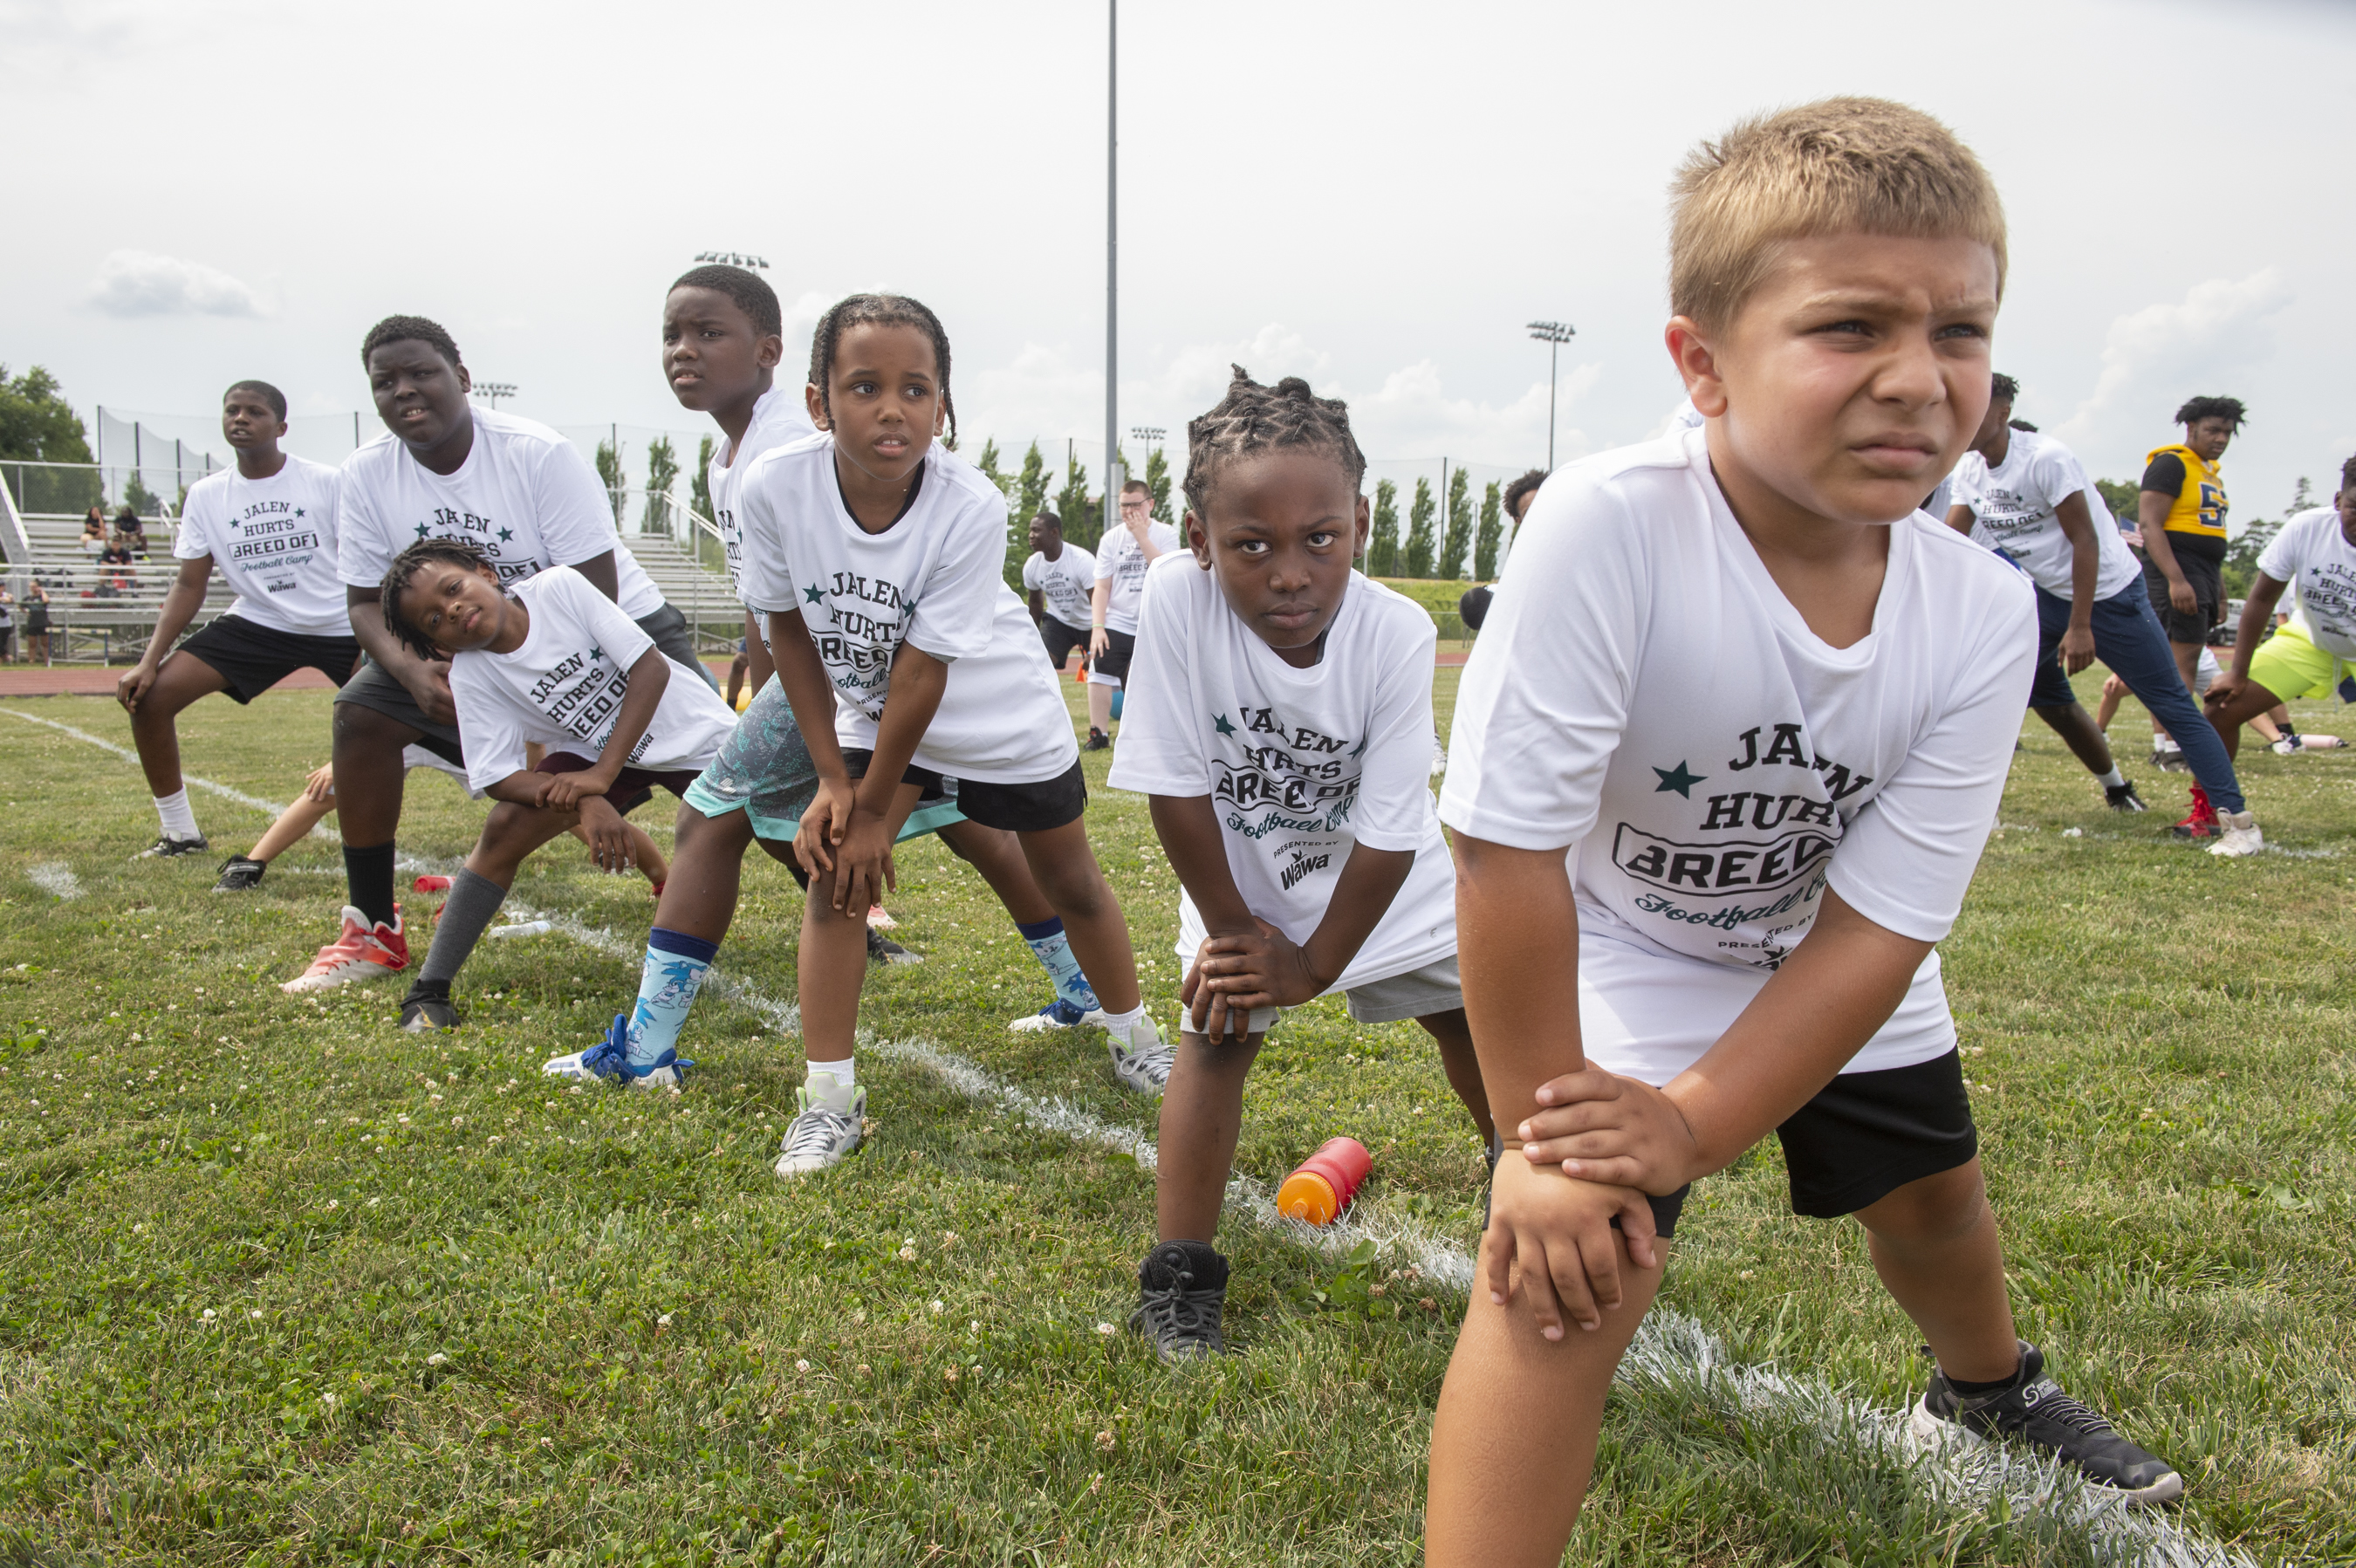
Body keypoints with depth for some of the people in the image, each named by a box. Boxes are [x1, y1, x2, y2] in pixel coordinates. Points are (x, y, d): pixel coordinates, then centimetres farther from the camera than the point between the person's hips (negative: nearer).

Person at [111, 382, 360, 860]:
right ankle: (179, 832, 7)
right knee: (148, 697, -9)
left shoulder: (326, 482, -9)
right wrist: (150, 660, -8)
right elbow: (190, 584, 2)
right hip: (256, 622, 3)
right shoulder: (206, 495, 1)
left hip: (341, 625, -3)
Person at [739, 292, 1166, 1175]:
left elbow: (924, 671, -26)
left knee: (1071, 884, 9)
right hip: (873, 708, 3)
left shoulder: (970, 508, -33)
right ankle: (830, 1099, 1)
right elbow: (790, 630, -10)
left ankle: (1133, 1037, 34)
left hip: (1004, 714, -2)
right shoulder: (776, 487, -26)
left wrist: (875, 806, -18)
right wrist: (832, 779, -11)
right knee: (834, 871, -10)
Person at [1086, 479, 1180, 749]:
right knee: (1099, 675, -12)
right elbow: (1101, 586, 2)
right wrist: (1097, 626, -9)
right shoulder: (1111, 539, 4)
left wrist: (1142, 536, -18)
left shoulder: (1166, 534, -1)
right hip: (1116, 623, 1)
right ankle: (1099, 734, -6)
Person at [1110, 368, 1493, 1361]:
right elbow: (1176, 786, -24)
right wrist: (1231, 929, -16)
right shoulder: (1177, 596, -34)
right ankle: (1179, 1276, 3)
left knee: (1472, 1011, 11)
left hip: (1375, 867, 1)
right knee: (1218, 1030, -12)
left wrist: (1314, 965, -16)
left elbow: (1387, 830, -22)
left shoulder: (1397, 633, -31)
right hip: (1235, 862, -1)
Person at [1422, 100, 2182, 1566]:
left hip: (1828, 964, 5)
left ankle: (1991, 1385, 60)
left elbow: (1877, 925, -19)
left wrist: (1689, 1125, -25)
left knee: (1935, 1192, 25)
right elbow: (1509, 850, -33)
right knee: (1577, 1264, -25)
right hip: (1616, 951, -5)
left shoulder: (1983, 615, -24)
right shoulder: (1607, 528, -39)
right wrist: (1542, 1139, -25)